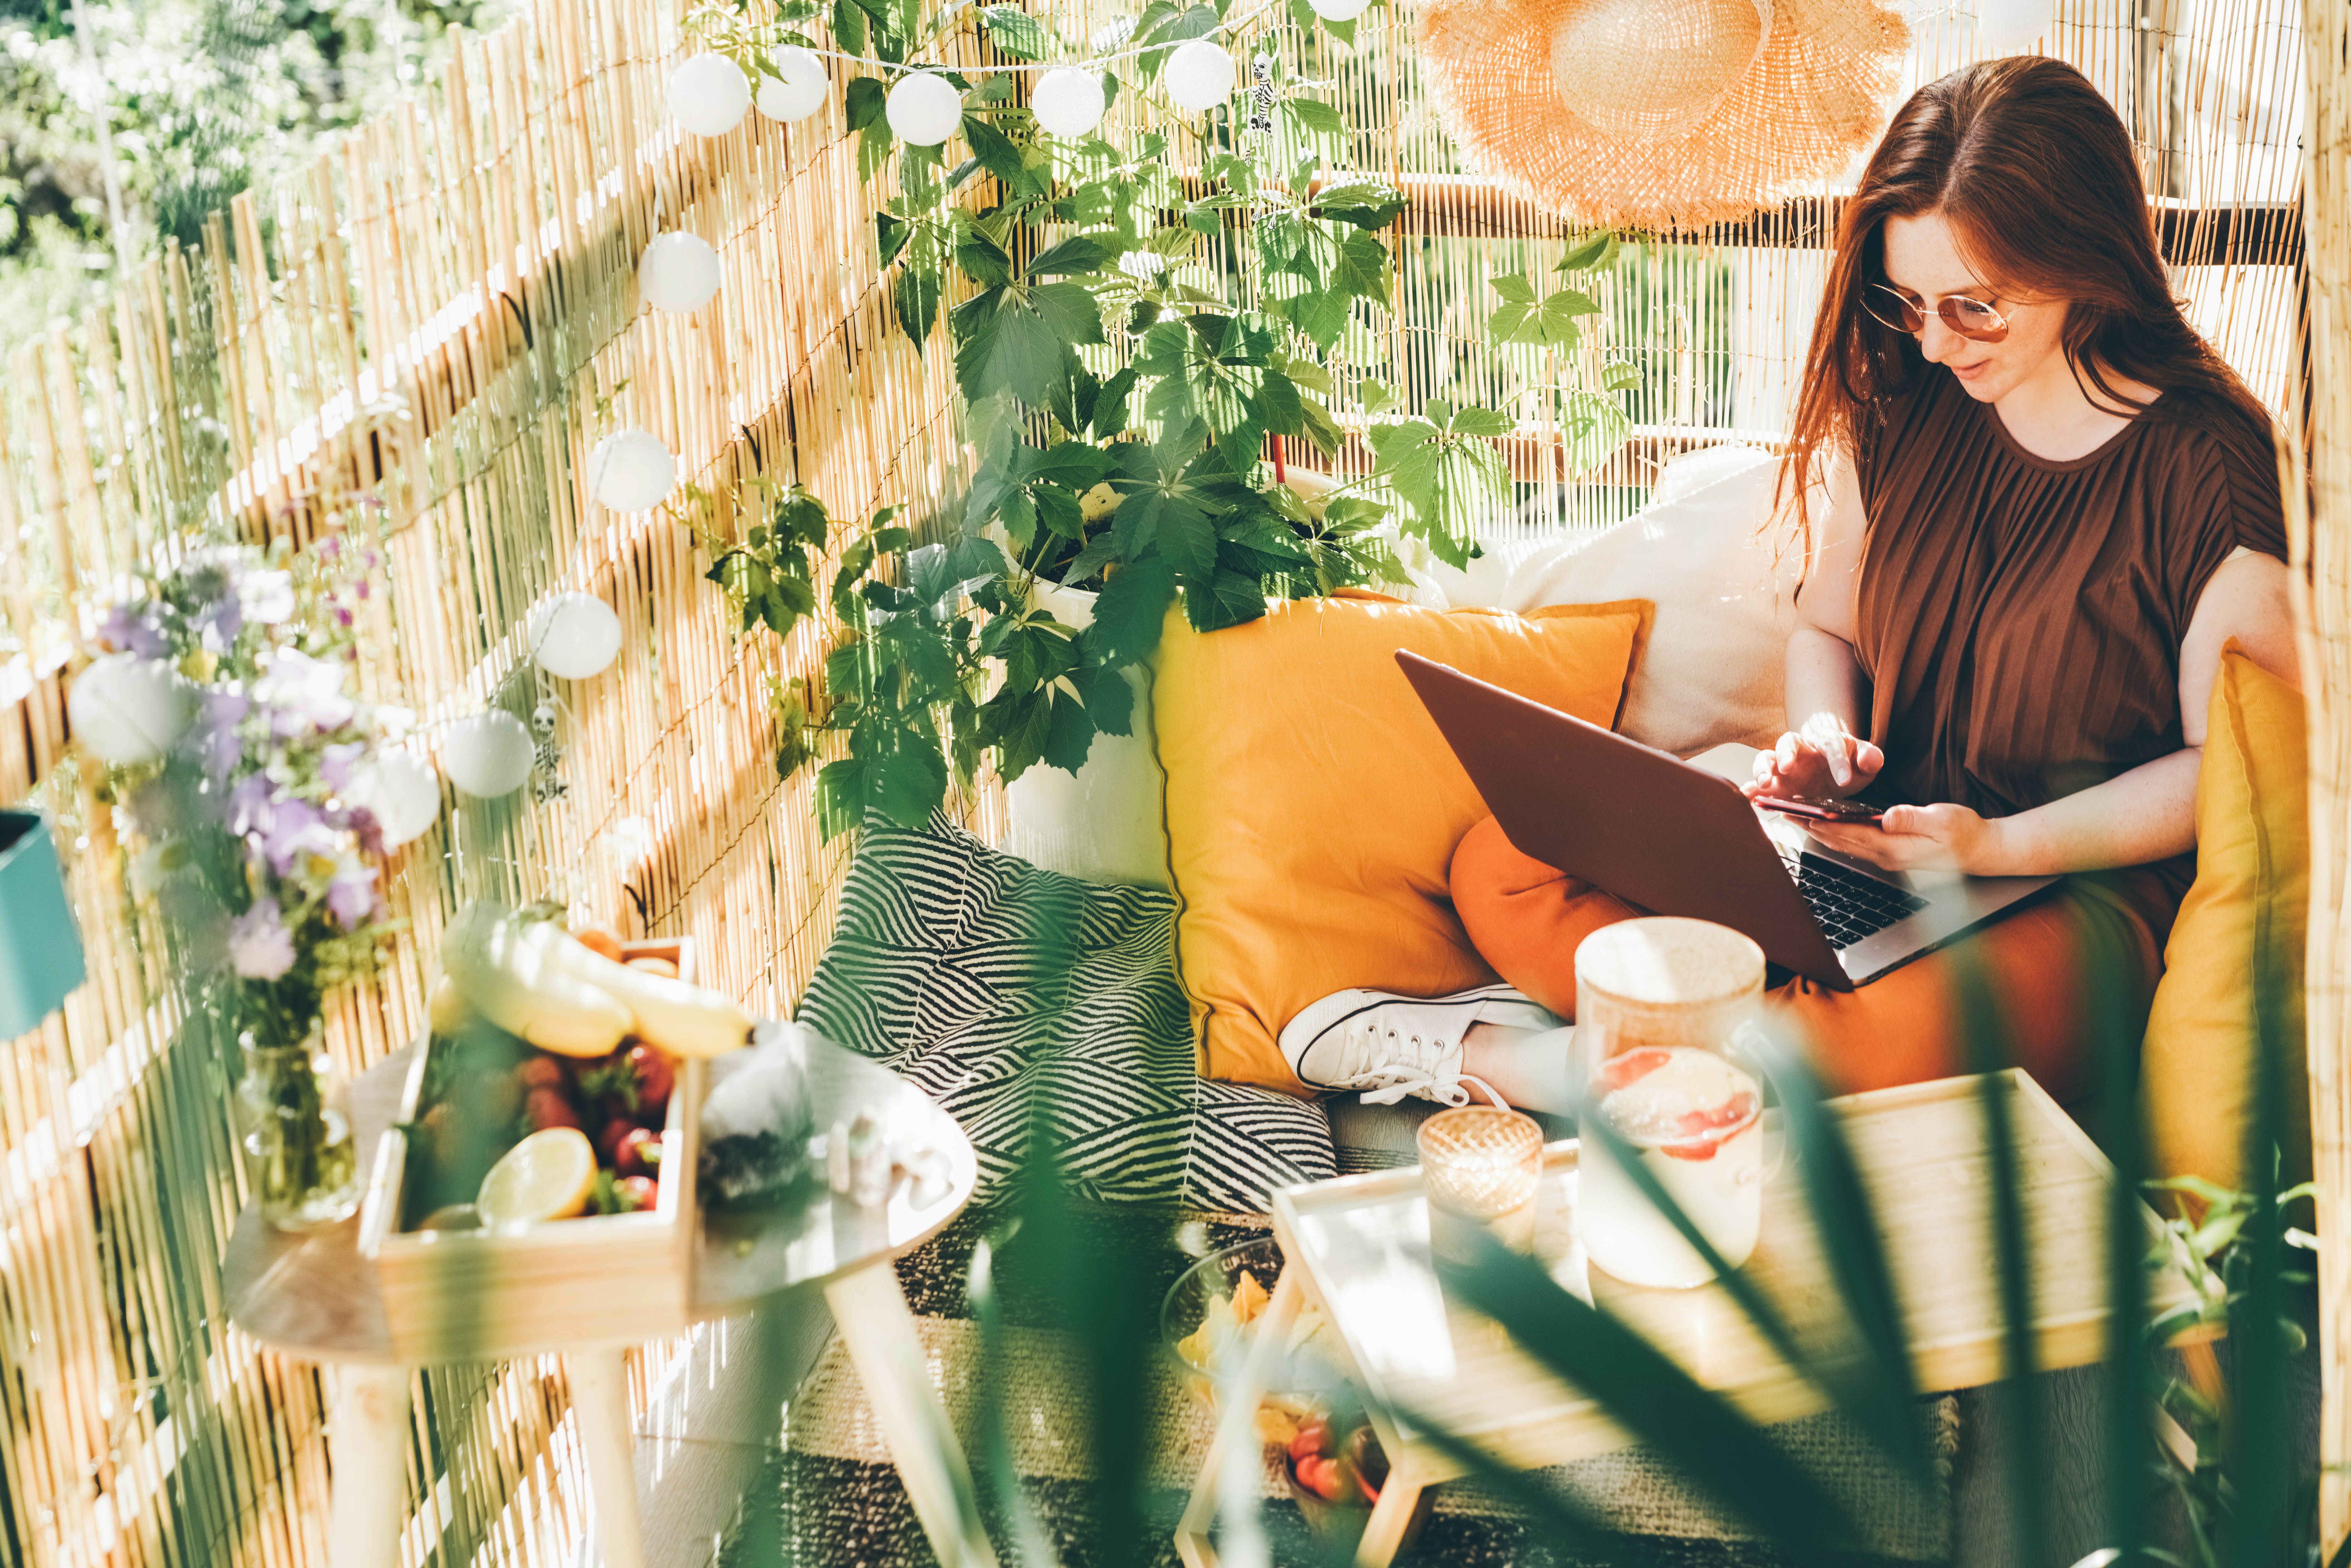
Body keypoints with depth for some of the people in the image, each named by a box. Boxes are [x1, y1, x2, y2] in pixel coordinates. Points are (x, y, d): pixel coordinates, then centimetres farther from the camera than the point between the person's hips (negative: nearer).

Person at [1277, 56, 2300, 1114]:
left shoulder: (2210, 468, -14)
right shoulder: (1904, 406, 4)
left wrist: (1993, 845, -20)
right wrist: (1825, 736, -6)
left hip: (2070, 893, -6)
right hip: (1877, 835, 6)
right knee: (1502, 870, -9)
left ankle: (1471, 1053, -21)